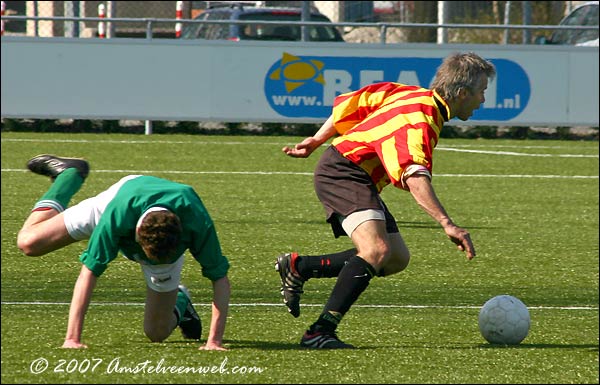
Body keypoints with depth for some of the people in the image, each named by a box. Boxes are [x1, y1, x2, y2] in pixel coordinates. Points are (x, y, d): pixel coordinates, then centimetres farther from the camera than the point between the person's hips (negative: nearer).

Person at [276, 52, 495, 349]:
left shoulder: (417, 95, 9)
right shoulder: (420, 118, -22)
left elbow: (349, 104, 18)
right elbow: (414, 178, -37)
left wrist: (316, 141, 25)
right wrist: (447, 224, -45)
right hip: (343, 171, -11)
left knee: (397, 258, 8)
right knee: (376, 250, -28)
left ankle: (298, 267, 17)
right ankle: (320, 332, -30)